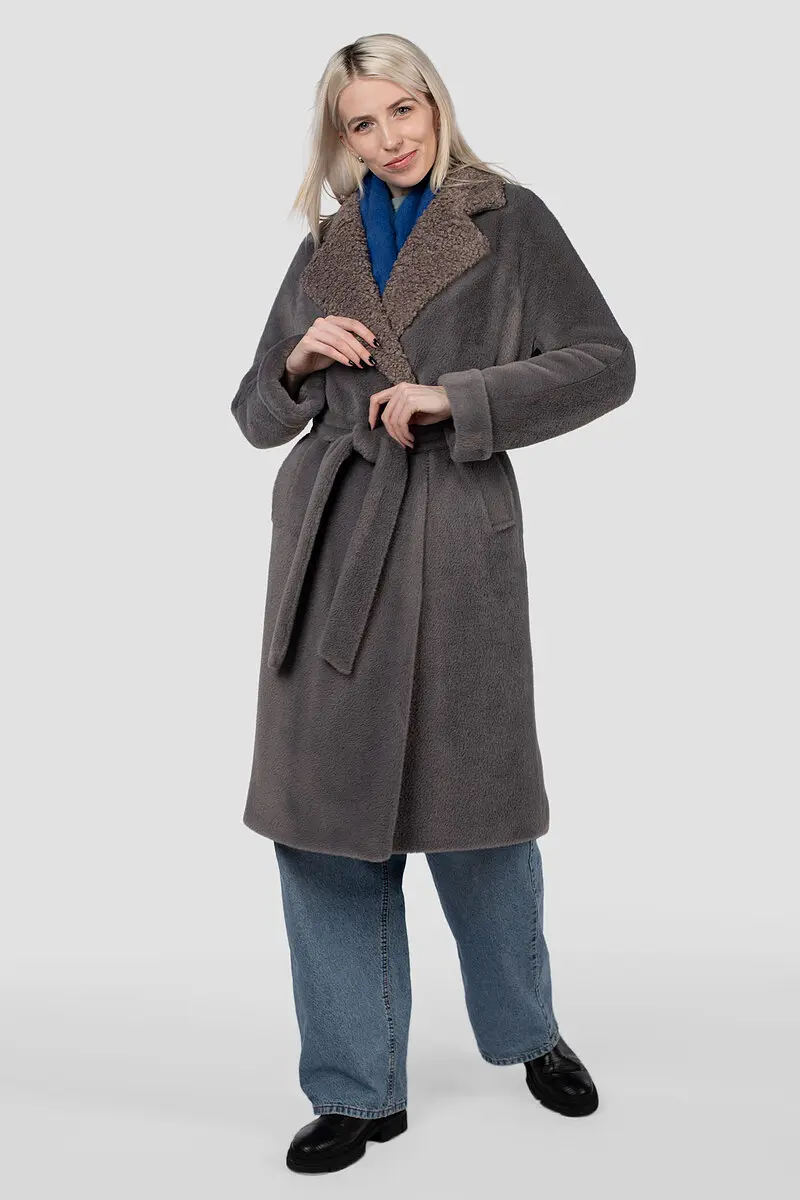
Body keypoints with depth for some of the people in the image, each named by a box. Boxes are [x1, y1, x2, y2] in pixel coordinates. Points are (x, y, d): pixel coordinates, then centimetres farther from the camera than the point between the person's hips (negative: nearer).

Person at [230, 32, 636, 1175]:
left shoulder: (510, 219, 5)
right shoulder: (323, 250, 16)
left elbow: (605, 363, -4)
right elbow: (256, 414, 19)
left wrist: (452, 398, -12)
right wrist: (300, 357, -3)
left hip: (457, 534, -3)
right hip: (330, 535, 4)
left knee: (474, 799, 6)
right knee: (325, 816, 2)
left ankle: (528, 1031, 33)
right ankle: (356, 1090, 16)